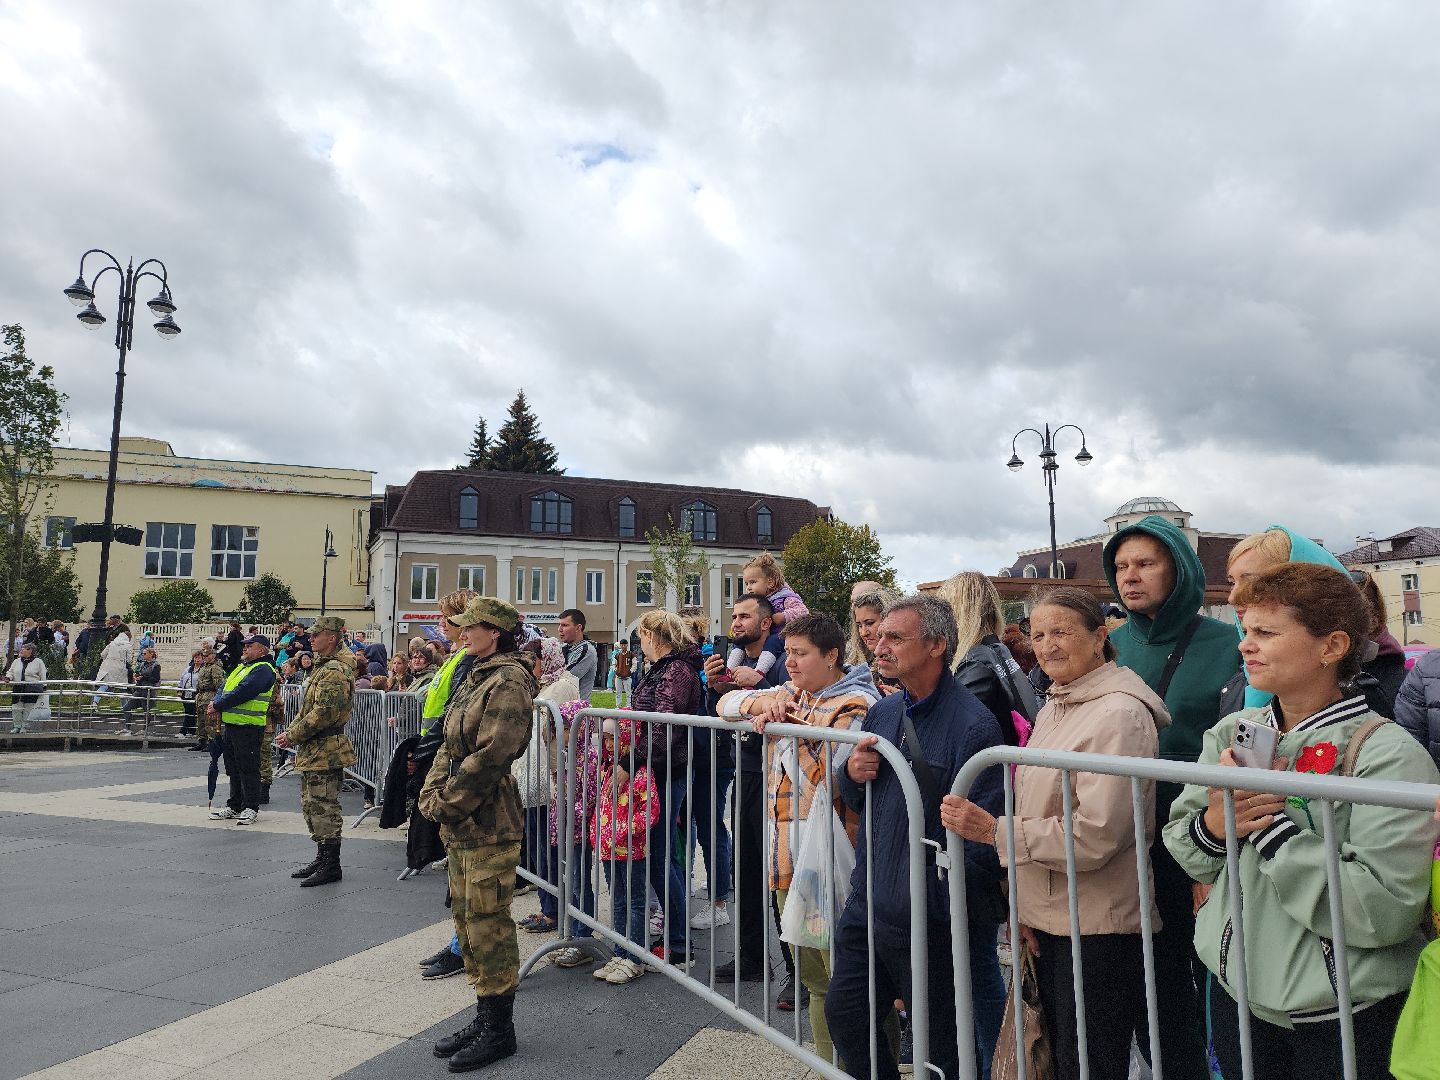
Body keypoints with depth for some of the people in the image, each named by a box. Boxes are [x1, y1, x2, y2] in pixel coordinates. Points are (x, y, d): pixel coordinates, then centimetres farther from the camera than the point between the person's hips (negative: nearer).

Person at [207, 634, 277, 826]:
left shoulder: (263, 669, -13)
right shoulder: (242, 666, 19)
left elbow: (242, 692, -22)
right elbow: (226, 686, 14)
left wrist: (218, 705, -14)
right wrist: (216, 703, -5)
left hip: (249, 726, -10)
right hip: (232, 724, 10)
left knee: (248, 768, -3)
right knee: (233, 767, 16)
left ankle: (251, 808, 6)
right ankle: (234, 806, 26)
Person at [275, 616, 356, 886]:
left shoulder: (334, 671, -18)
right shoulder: (324, 667, 17)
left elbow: (323, 714, -24)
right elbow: (307, 709, 21)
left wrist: (292, 735, -15)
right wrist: (291, 732, 8)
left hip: (325, 752, -11)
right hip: (314, 752, 11)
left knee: (323, 808, -4)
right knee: (312, 805, 17)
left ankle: (331, 865, 5)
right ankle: (322, 859, 28)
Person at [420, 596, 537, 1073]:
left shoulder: (509, 681, -16)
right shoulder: (476, 678, 14)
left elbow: (489, 756, -22)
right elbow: (451, 746, 18)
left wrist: (448, 804, -14)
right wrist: (432, 794, 7)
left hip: (489, 822, -10)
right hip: (461, 822, 10)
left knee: (487, 920, -1)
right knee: (465, 915, 16)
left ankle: (499, 1029, 13)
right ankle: (485, 1014, 29)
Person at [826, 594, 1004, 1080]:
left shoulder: (973, 724, -18)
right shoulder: (880, 714, 6)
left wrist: (935, 894, -21)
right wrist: (852, 773, -5)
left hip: (929, 922, -7)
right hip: (866, 907, 7)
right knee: (843, 1013, 19)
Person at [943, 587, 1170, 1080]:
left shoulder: (1118, 715, -17)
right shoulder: (1054, 709, 10)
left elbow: (1093, 837, -22)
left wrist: (994, 831, -18)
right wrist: (1022, 907, 6)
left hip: (1097, 933, -8)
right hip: (1046, 926, 9)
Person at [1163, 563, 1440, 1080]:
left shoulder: (1389, 754, -17)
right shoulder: (1231, 732, -1)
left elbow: (1385, 909, -25)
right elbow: (1179, 841, 3)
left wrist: (1268, 824, -24)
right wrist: (1214, 824, -17)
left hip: (1342, 1020, -5)